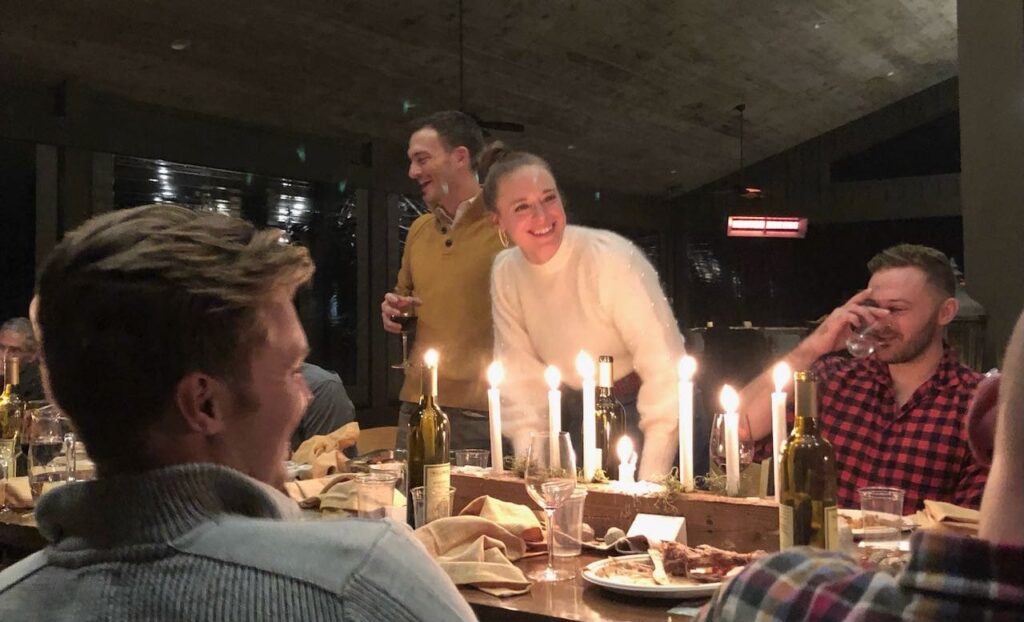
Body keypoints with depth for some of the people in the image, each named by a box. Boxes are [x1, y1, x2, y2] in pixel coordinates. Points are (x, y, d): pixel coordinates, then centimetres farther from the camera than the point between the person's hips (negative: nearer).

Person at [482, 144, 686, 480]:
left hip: (652, 415, -4)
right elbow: (522, 374, -3)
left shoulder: (612, 259, -24)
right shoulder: (505, 274, -7)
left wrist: (650, 481, -29)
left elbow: (664, 368, -26)